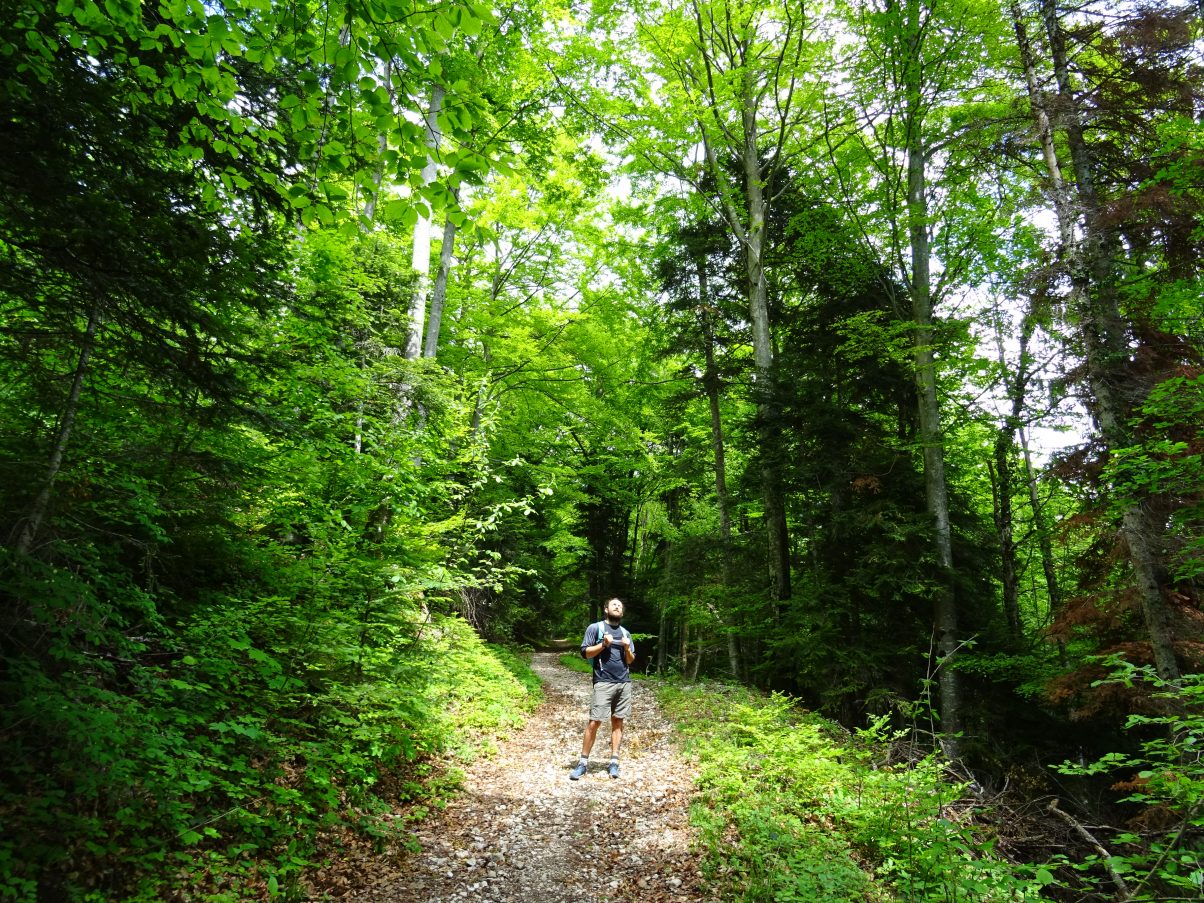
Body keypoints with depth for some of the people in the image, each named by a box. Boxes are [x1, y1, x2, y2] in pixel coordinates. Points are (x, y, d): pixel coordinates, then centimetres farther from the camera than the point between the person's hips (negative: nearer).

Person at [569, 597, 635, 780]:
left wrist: (627, 649, -2)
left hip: (624, 683, 5)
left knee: (618, 722, 6)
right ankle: (583, 762, 3)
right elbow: (585, 653, -2)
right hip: (604, 682, -4)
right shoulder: (595, 628, 3)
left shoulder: (625, 632, 17)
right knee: (594, 722, -6)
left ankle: (614, 762, 12)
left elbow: (631, 660, 17)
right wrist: (604, 644, -13)